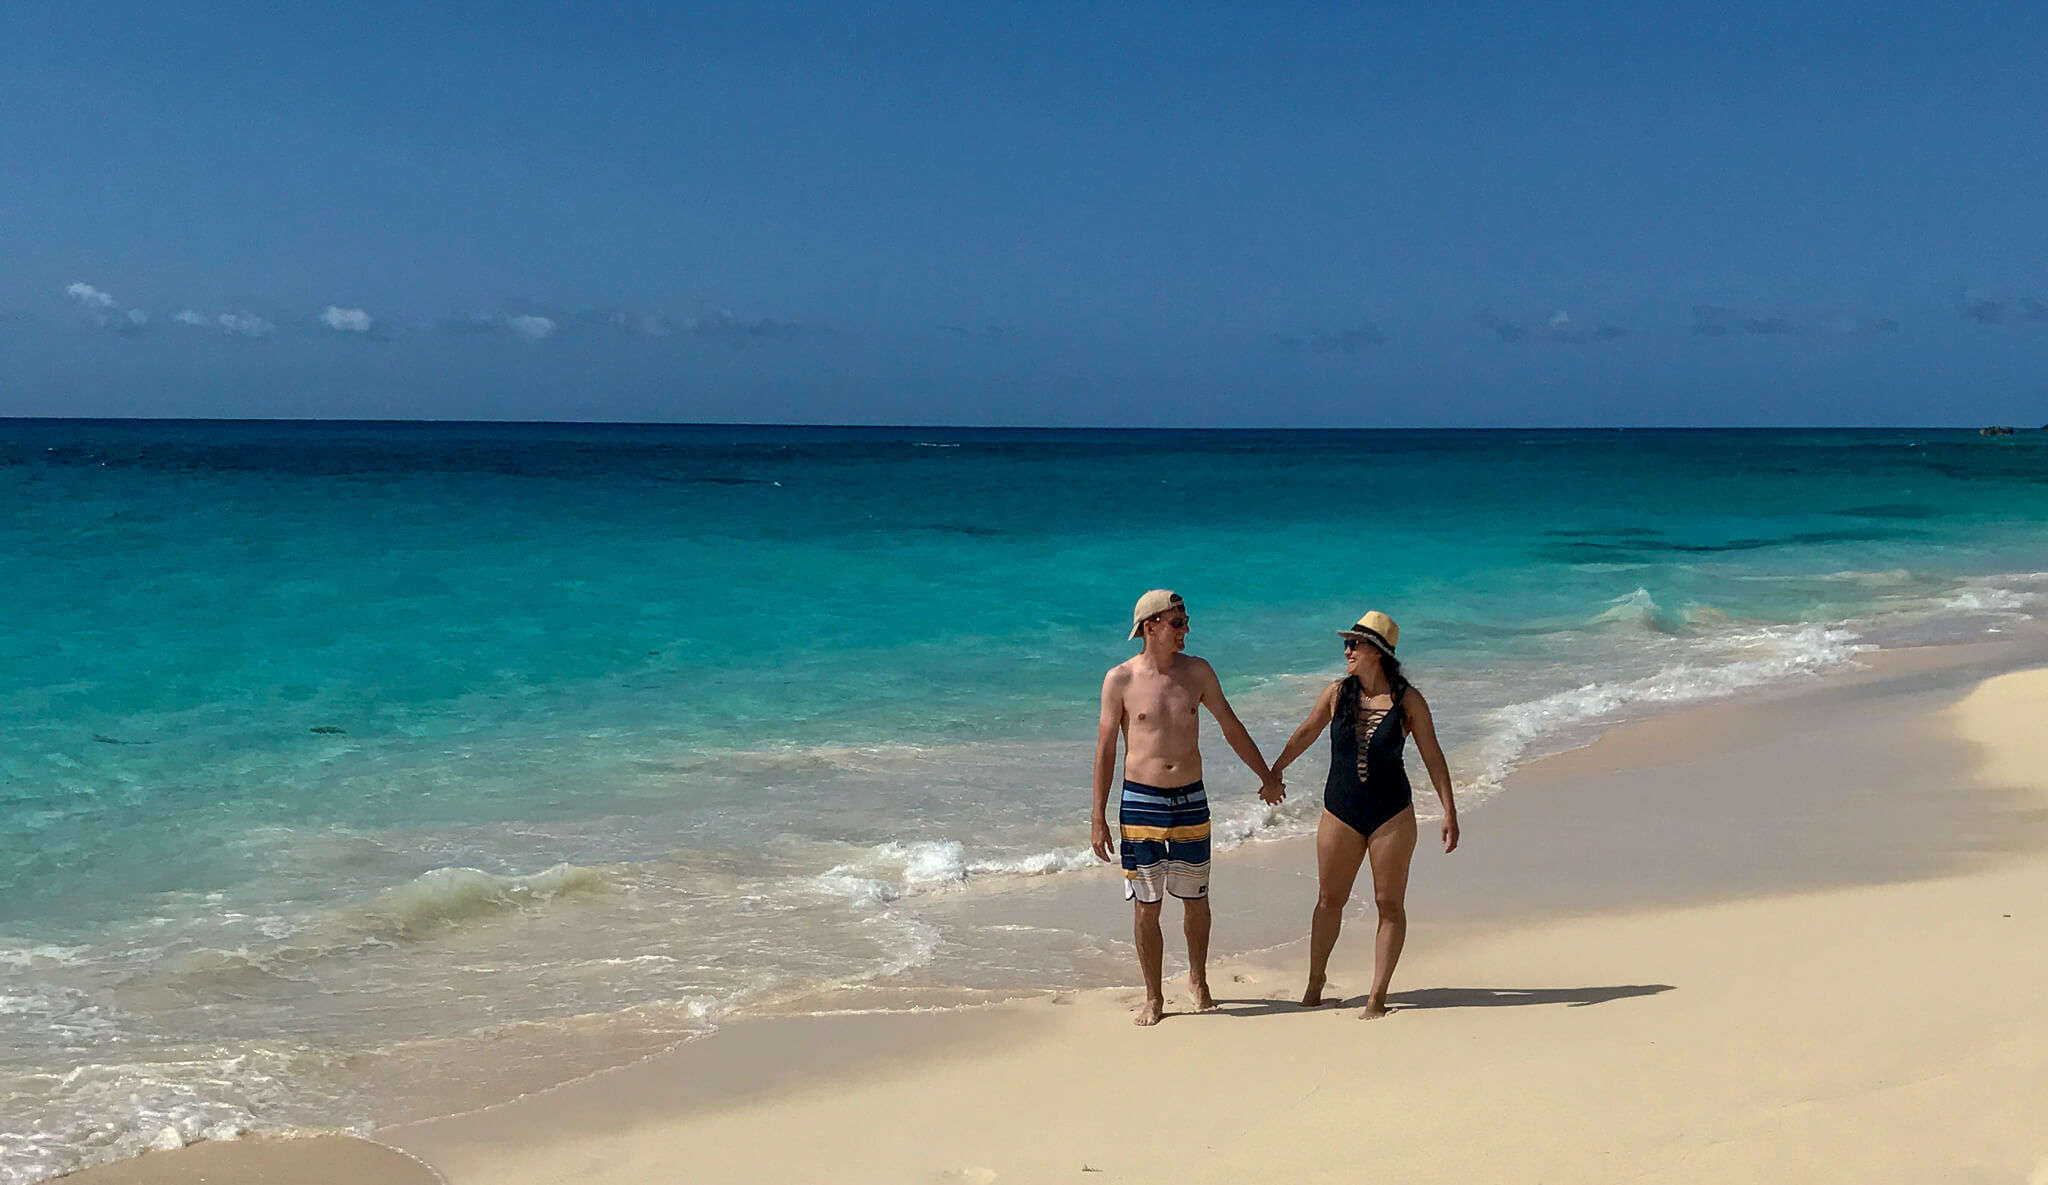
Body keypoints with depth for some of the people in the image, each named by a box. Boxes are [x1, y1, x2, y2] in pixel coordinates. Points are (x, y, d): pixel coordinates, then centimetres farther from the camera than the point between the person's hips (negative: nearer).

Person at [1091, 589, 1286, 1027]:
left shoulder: (1197, 672, 2)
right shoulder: (1120, 679, -6)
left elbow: (1231, 728, 14)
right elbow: (1105, 749, -2)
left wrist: (1267, 777, 21)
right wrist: (1098, 819, -4)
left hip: (1191, 801, 3)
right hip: (1141, 802, -2)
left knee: (1196, 901, 11)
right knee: (1146, 907, 2)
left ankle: (1198, 980, 31)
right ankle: (1153, 997, 15)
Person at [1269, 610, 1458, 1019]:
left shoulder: (1408, 700, -7)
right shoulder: (1337, 693, -1)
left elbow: (1433, 757, -3)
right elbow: (1305, 733, 14)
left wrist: (1449, 812, -7)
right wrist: (1274, 772, 24)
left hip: (1392, 814, -2)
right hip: (1341, 813, 2)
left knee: (1390, 905, 2)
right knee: (1330, 900, 10)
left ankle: (1377, 997, 10)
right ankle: (1315, 982, 27)